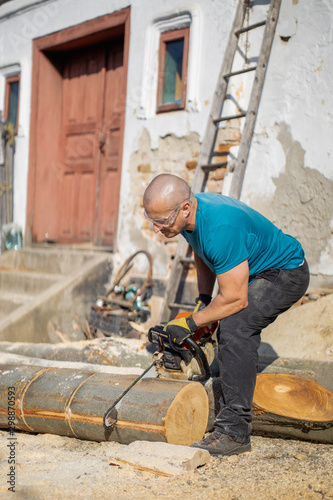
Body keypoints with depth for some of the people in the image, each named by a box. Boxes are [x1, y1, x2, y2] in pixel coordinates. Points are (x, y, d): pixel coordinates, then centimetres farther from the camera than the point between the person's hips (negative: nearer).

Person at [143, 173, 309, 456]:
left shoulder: (220, 228, -37)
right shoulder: (189, 215, -8)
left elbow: (235, 299, -31)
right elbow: (202, 255, 14)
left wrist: (190, 324, -19)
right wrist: (203, 300, 6)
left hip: (286, 274, -10)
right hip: (256, 274, 10)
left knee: (235, 326, -25)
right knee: (231, 334, 7)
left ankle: (235, 433, -21)